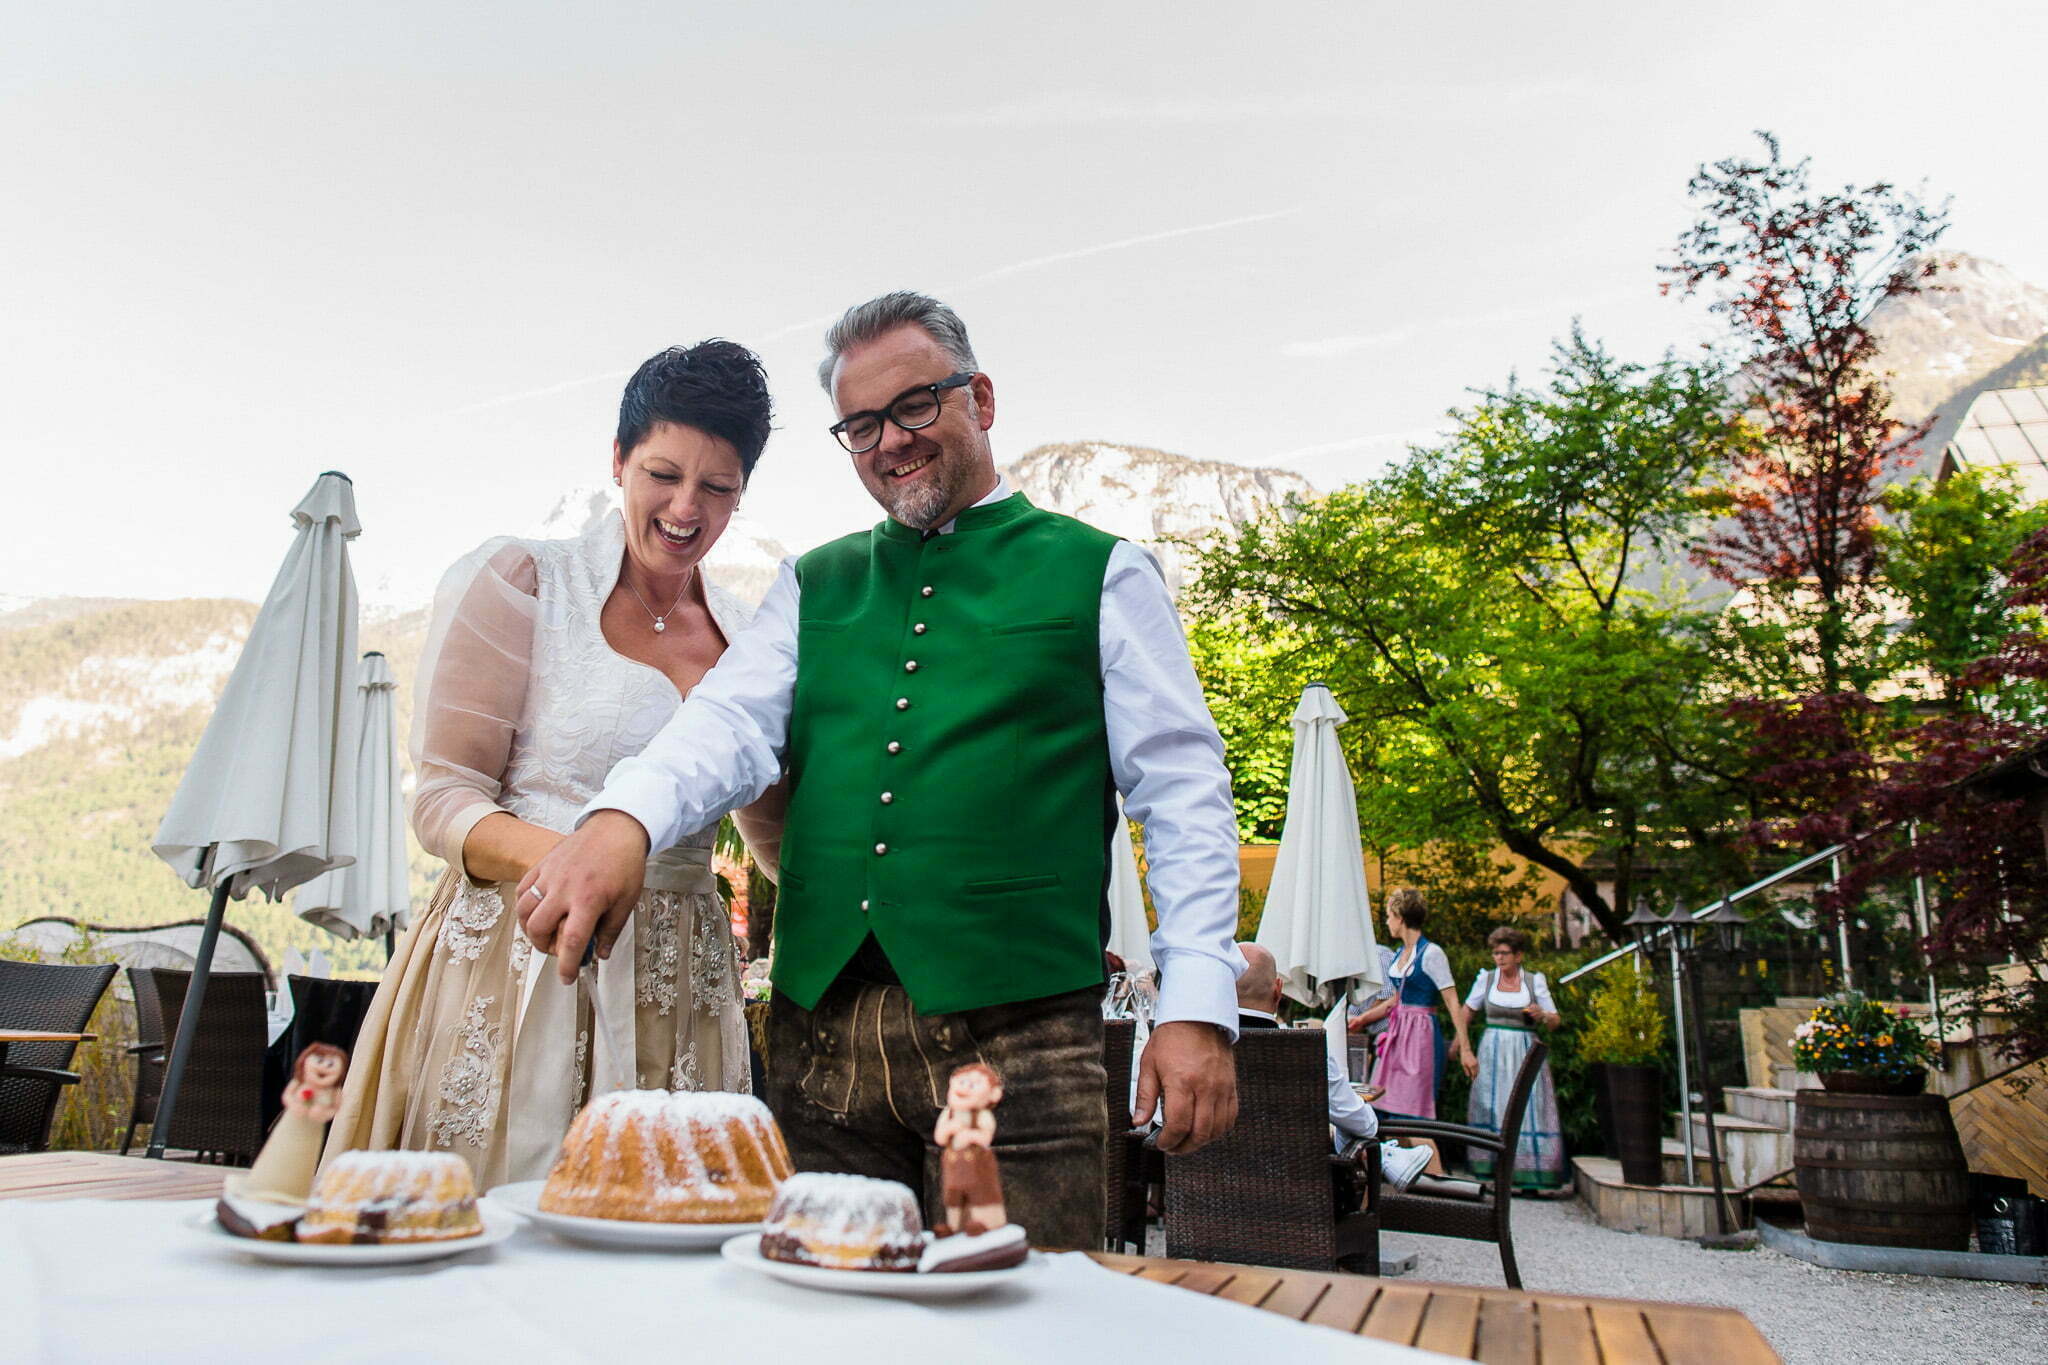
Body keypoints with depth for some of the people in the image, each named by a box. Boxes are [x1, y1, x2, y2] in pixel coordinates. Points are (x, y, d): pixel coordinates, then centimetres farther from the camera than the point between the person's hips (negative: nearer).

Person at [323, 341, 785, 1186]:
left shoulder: (747, 636, 10)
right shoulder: (519, 582, -1)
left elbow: (779, 837, 18)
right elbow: (444, 800, -4)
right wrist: (560, 858, -23)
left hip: (675, 990, 4)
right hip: (518, 967, -3)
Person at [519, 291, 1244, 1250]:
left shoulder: (1100, 575, 6)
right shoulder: (814, 587, 17)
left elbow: (1183, 793, 2)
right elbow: (733, 723, 2)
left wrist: (1197, 1004, -8)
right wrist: (622, 820, -20)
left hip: (1017, 1034, -3)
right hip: (817, 1030, 4)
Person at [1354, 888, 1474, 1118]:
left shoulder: (1431, 954, -12)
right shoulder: (1400, 953, 12)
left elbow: (1452, 1003, -14)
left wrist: (1465, 1048, -18)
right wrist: (1360, 1019, 26)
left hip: (1421, 1035, -8)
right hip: (1397, 1033, 8)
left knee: (1413, 1108, -6)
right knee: (1385, 1108, 5)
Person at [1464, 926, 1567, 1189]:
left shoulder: (1535, 980, 3)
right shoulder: (1486, 978, 6)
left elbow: (1555, 1021, 6)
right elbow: (1468, 1010, 15)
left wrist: (1541, 1015, -16)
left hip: (1525, 1052, -1)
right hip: (1493, 1051, 1)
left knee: (1527, 1108, -5)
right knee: (1492, 1106, -3)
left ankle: (1527, 1176, 1)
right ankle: (1493, 1169, 1)